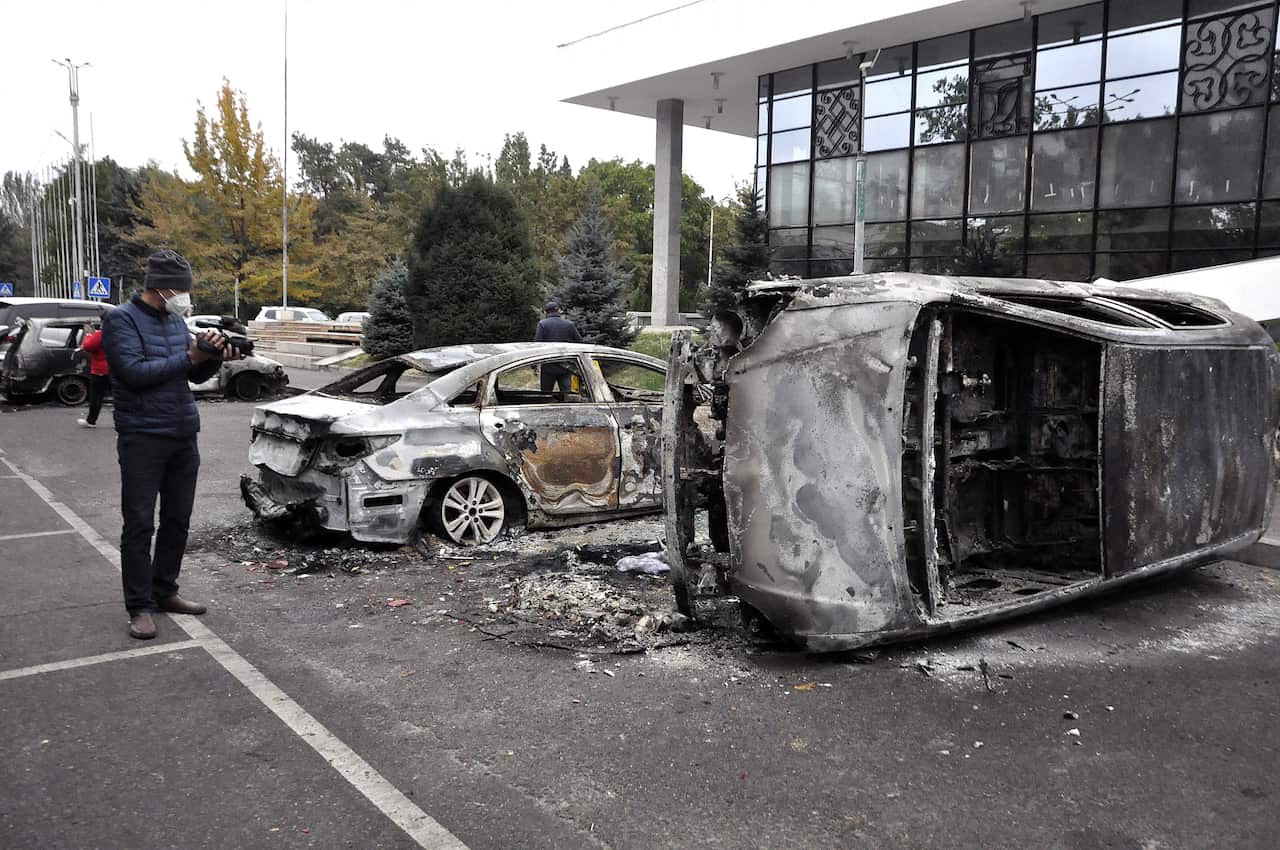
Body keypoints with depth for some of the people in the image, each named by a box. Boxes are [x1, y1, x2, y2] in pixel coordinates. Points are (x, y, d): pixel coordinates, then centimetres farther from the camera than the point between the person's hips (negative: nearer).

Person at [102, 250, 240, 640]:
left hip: (184, 436, 7)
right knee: (139, 524, -2)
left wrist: (214, 357, -5)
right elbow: (133, 372, -19)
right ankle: (140, 607, 3)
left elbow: (196, 375, 16)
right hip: (143, 438, -7)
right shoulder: (122, 320, -7)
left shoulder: (176, 320, 13)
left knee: (177, 520, 11)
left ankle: (164, 592, 23)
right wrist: (189, 357, -17)